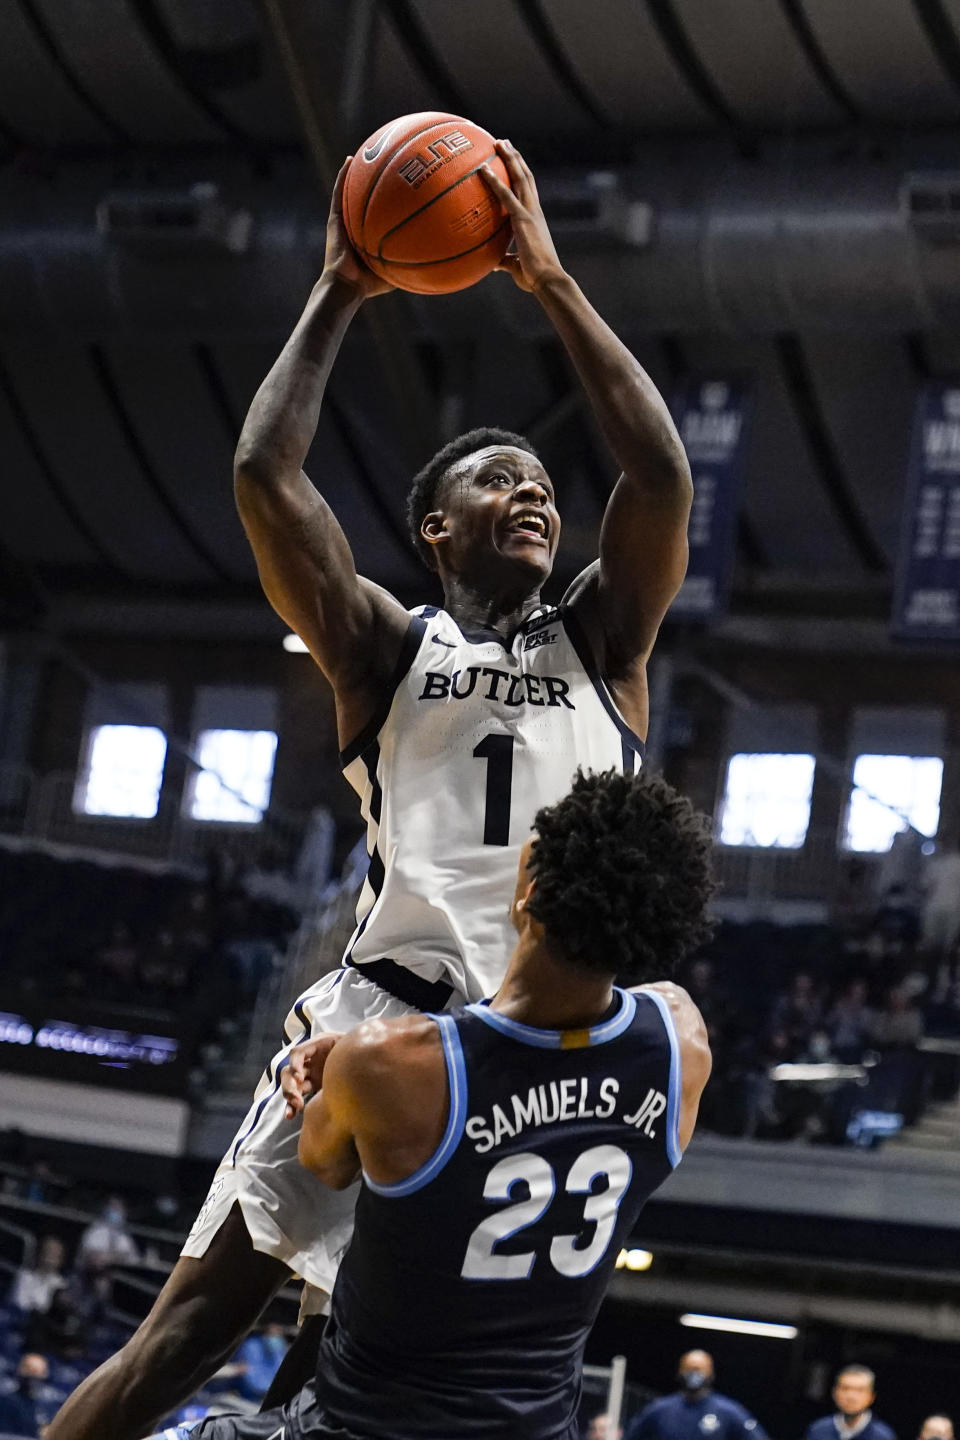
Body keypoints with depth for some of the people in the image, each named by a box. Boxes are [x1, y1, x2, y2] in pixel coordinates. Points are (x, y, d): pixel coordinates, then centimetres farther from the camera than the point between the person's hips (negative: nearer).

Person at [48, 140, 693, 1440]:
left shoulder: (601, 644, 16)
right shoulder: (387, 647, 12)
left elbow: (662, 478, 0)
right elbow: (266, 477, -1)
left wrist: (553, 285, 1)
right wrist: (340, 296, 4)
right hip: (382, 1015, -2)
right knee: (196, 1321, -6)